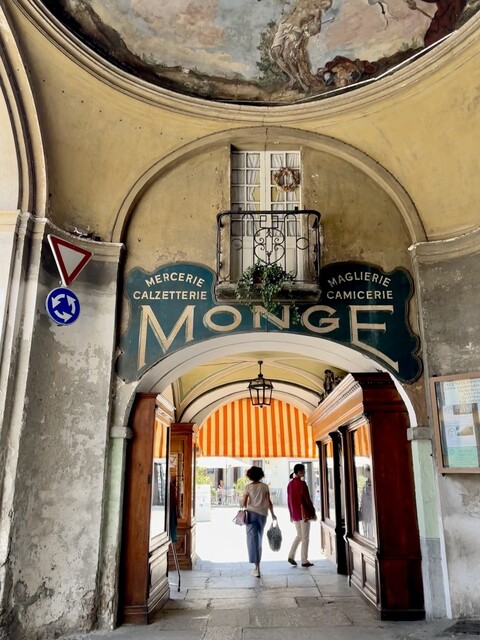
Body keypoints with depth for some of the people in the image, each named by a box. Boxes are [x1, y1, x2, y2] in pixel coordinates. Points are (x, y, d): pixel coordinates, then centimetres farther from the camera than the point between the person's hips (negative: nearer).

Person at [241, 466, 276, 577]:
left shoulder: (248, 487, -5)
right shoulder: (265, 486, 0)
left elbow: (243, 503, -6)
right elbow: (269, 502, -1)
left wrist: (241, 502, 16)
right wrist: (272, 514, 10)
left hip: (251, 514, -3)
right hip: (262, 514, 3)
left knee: (252, 539, -2)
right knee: (259, 539, 18)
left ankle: (256, 566, -11)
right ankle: (257, 562, 27)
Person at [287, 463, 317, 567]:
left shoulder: (290, 484, 6)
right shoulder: (302, 483, -16)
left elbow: (288, 501, 11)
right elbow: (307, 499, -15)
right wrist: (313, 512, -5)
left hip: (295, 514, 7)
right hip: (304, 513, -7)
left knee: (299, 535, 18)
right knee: (305, 537, 4)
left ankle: (291, 556, 10)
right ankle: (304, 561, 8)